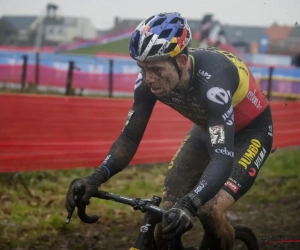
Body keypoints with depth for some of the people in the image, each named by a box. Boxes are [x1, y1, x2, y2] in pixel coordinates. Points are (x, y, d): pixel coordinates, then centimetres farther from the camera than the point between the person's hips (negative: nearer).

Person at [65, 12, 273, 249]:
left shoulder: (212, 79, -40)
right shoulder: (150, 79, -23)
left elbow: (222, 157, -48)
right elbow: (130, 137, -15)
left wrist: (188, 206, -63)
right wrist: (94, 179, -33)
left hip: (251, 131, -6)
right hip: (207, 129, 6)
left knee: (210, 211, -24)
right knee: (167, 212, -8)